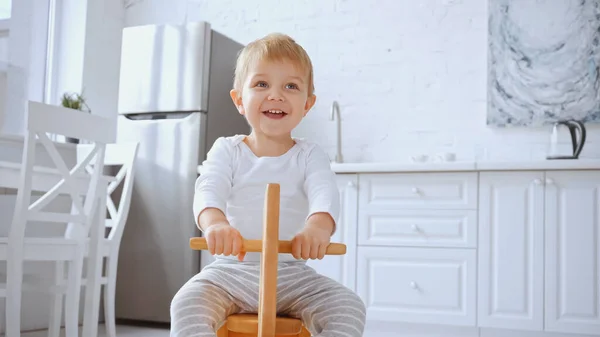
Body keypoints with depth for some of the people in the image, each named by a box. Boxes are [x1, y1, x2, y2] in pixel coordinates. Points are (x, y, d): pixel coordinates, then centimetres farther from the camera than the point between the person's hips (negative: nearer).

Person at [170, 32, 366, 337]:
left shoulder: (309, 155, 3)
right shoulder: (227, 149, 4)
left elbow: (325, 192, -16)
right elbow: (209, 189, -15)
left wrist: (319, 226, -43)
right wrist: (215, 223, -41)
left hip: (292, 276, 0)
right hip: (231, 271, 0)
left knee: (350, 308, -21)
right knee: (186, 304, -27)